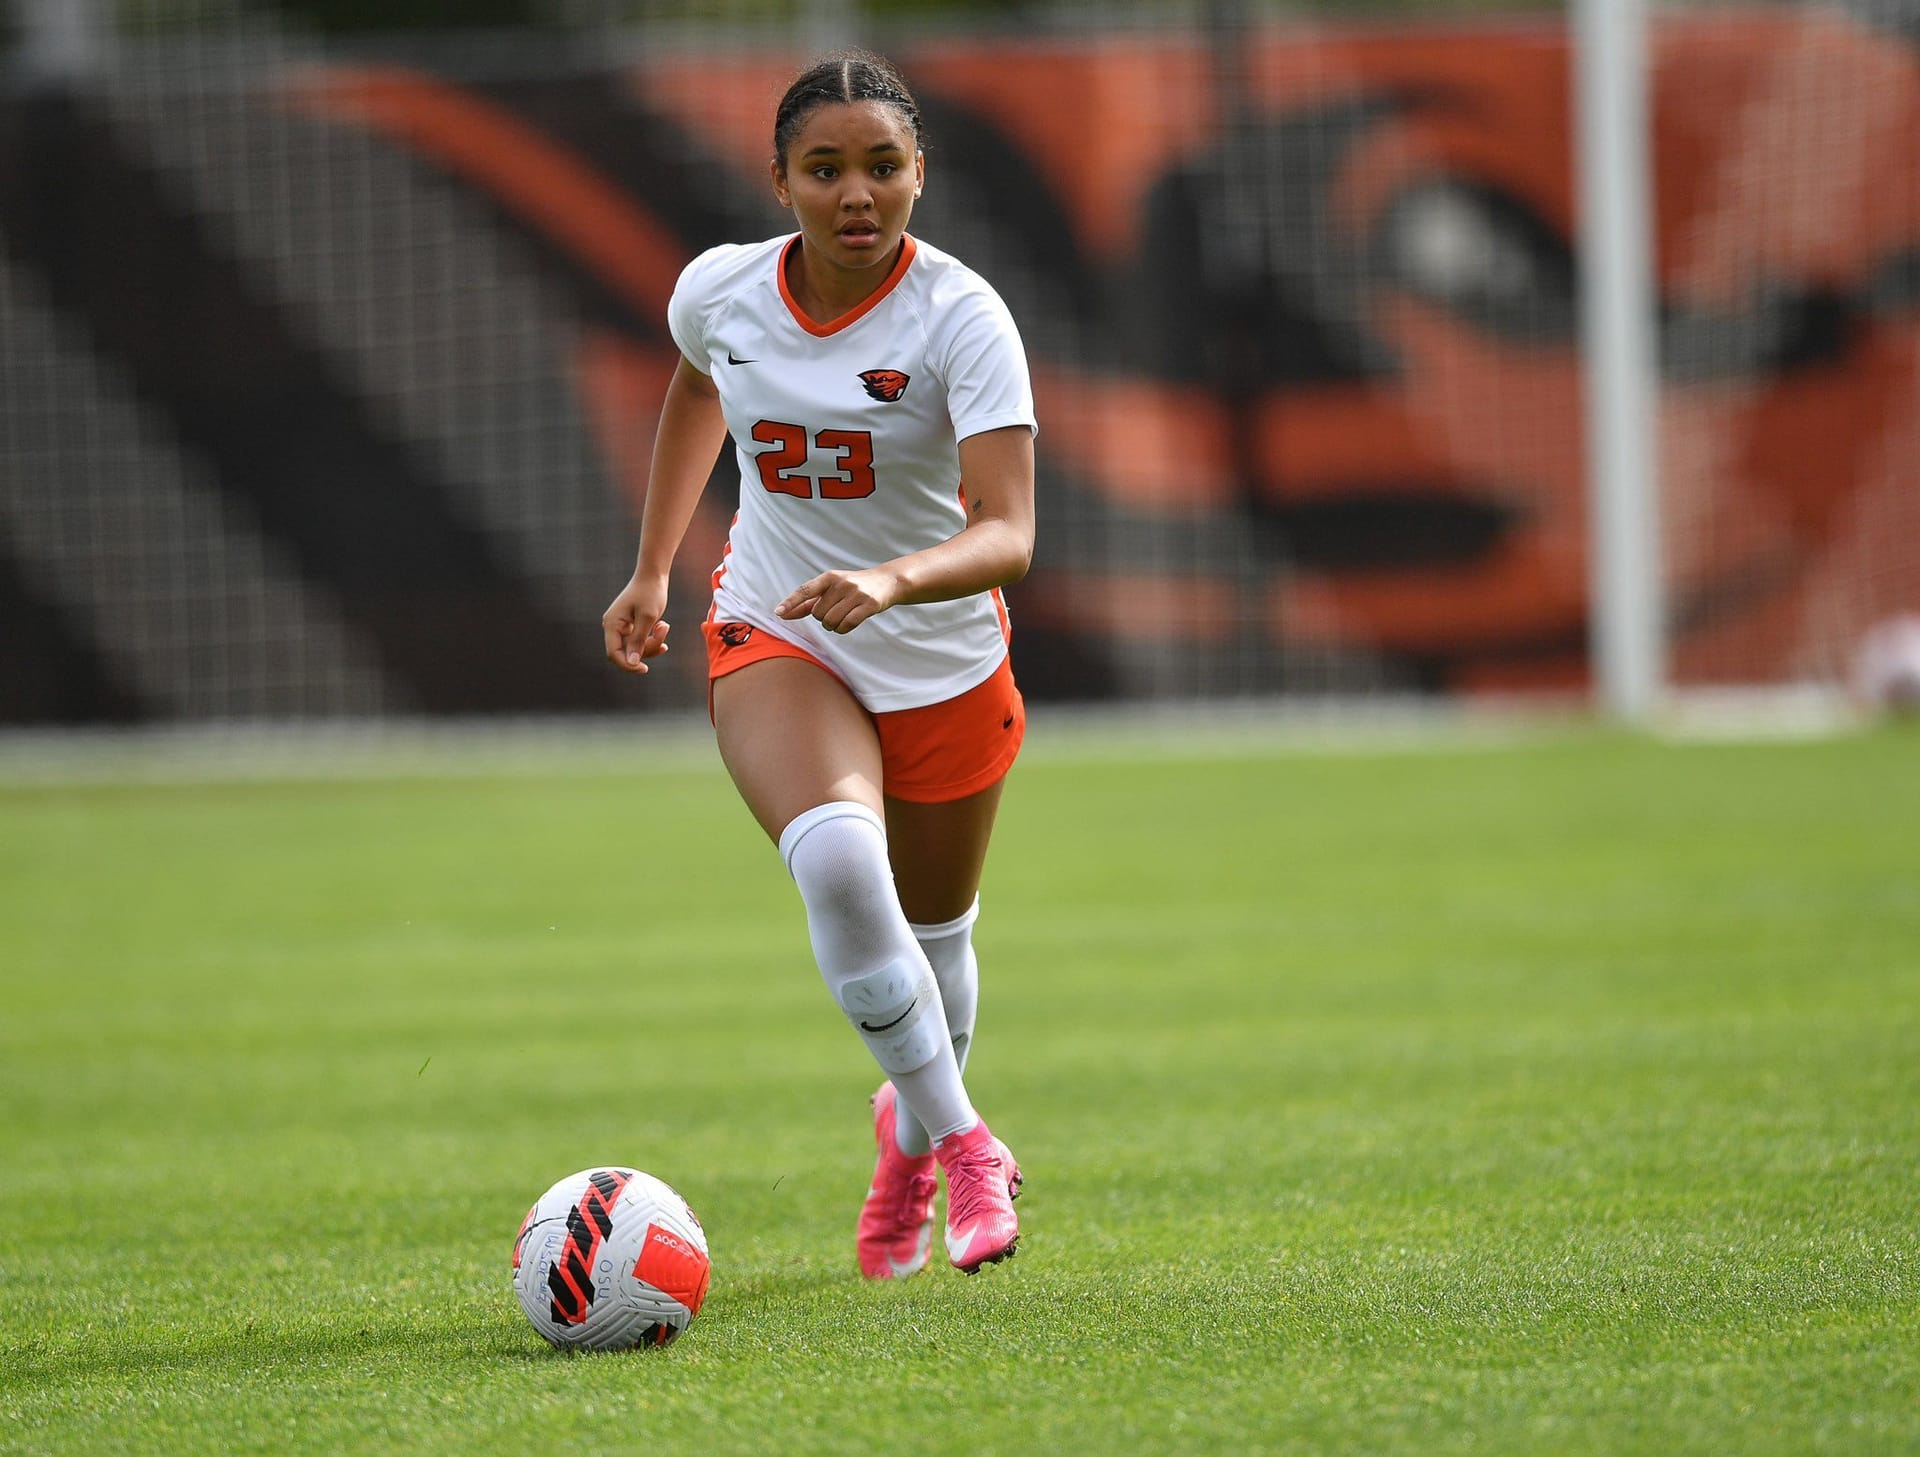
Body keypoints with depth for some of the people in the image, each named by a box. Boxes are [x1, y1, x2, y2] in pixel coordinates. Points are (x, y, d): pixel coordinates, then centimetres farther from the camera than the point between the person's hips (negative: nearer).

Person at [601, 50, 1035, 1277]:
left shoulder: (961, 317, -23)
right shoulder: (722, 291, -11)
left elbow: (1007, 534, -32)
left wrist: (890, 581, -50)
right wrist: (652, 571, 19)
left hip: (946, 665, -1)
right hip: (776, 639, 1)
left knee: (933, 931, 15)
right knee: (838, 858, -29)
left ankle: (912, 1140, 47)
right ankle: (966, 1147, -18)